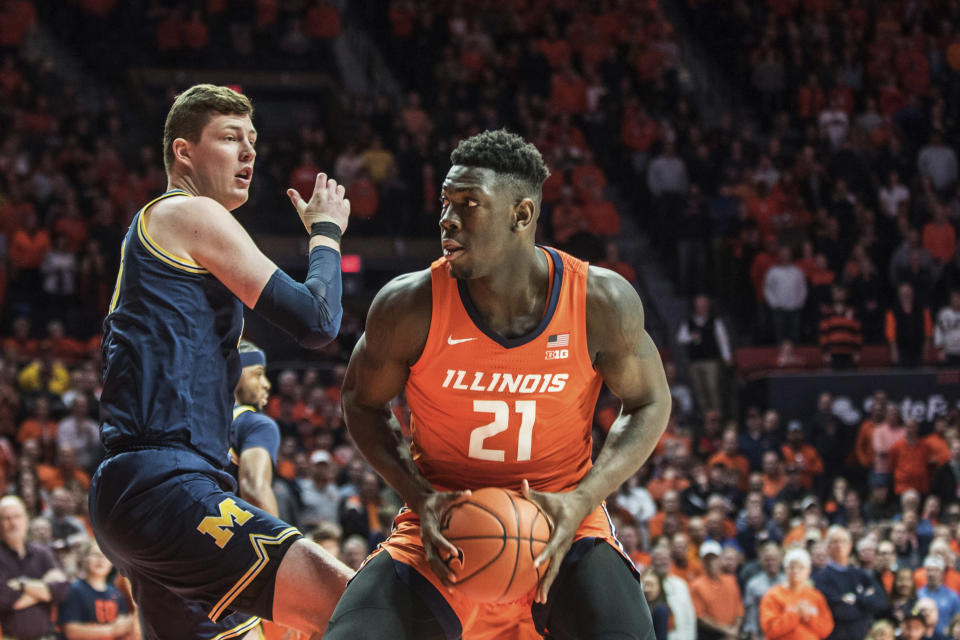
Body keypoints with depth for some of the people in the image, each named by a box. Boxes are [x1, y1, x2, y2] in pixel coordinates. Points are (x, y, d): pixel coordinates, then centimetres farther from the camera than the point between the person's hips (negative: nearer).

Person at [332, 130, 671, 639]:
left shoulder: (601, 302, -12)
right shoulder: (410, 306, -13)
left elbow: (648, 404, 3)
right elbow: (362, 403, 4)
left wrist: (582, 501, -13)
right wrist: (420, 498, -11)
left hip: (561, 523, 0)